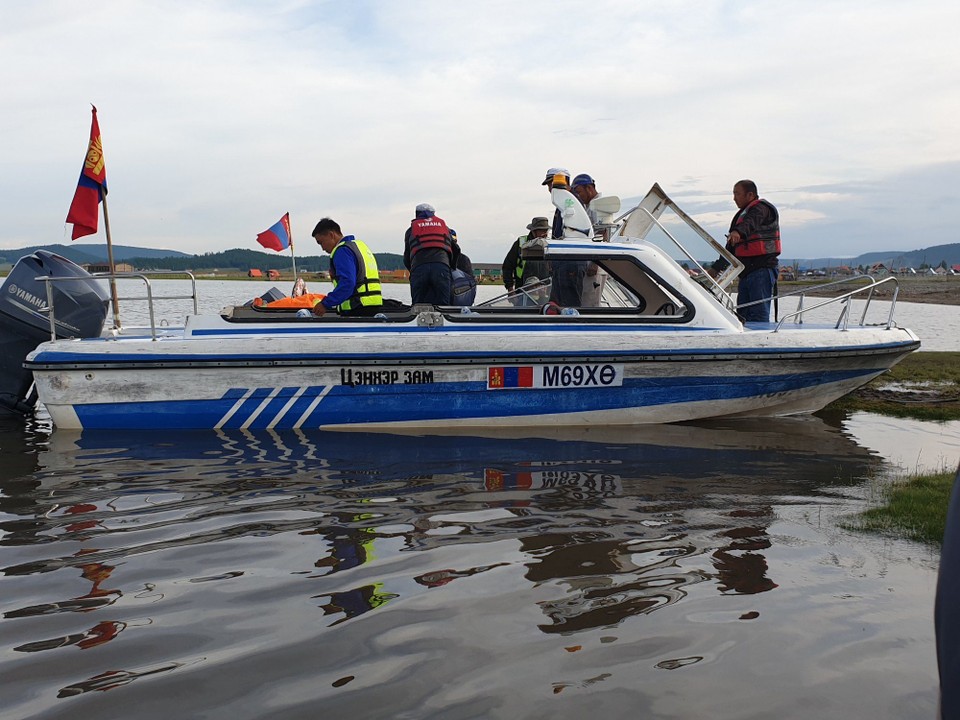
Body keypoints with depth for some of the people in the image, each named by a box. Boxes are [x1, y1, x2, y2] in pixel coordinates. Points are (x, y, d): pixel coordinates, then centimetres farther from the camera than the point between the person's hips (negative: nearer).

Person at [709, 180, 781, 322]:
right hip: (746, 272, 9)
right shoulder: (742, 214, 24)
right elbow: (731, 248, 28)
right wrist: (716, 268, 26)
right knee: (742, 315, 4)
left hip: (762, 270, -9)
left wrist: (737, 232, -49)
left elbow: (751, 222, -29)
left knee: (759, 315, -14)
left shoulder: (762, 208, -4)